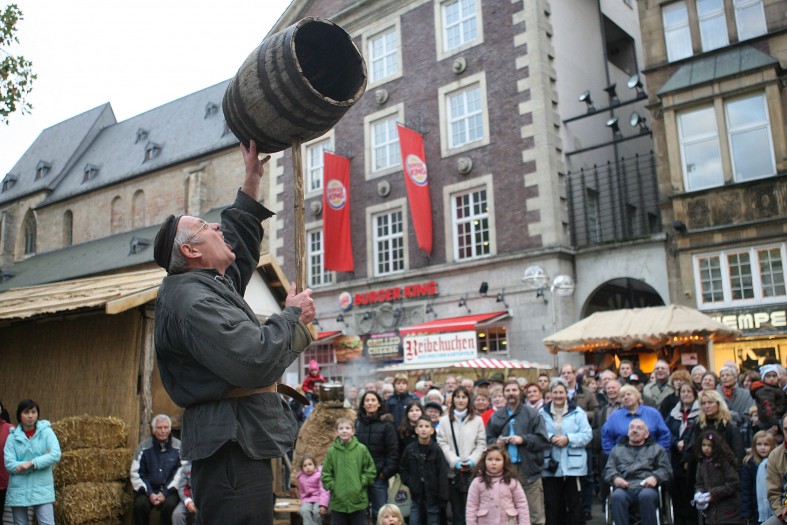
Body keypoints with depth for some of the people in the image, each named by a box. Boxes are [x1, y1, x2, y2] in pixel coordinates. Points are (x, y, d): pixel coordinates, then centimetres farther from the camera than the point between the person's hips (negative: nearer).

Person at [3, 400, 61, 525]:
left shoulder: (46, 432, -1)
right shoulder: (13, 437, 2)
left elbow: (56, 455, -13)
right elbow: (9, 464, -9)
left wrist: (32, 463, -20)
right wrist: (41, 460, -14)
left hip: (42, 489, -2)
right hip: (18, 491, 2)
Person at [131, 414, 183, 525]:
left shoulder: (178, 447, -1)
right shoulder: (144, 446, 1)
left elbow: (180, 474, -5)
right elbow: (136, 473, 0)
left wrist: (165, 493, -15)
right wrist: (149, 493, -11)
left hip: (169, 490, -1)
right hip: (148, 489, 1)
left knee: (170, 504, -31)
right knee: (140, 504, -28)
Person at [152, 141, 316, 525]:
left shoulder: (209, 284, 16)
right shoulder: (193, 300, -17)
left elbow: (238, 239, 32)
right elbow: (256, 362, -27)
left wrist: (252, 181, 30)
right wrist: (293, 316, -11)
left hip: (235, 448, 11)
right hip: (232, 451, -11)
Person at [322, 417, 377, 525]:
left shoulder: (361, 449, -3)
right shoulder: (332, 451, -2)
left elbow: (371, 471, 2)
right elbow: (326, 474, 4)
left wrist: (361, 483, -7)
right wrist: (332, 486, -8)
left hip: (358, 501, -1)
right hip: (337, 501, 1)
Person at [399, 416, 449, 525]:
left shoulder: (436, 450, -9)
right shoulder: (410, 449, 0)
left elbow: (443, 475, -9)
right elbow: (402, 468, 14)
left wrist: (443, 498, -12)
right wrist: (408, 482, -1)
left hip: (433, 496, -3)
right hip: (416, 496, 3)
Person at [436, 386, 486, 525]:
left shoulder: (477, 420, 8)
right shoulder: (444, 420, 6)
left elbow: (481, 444, 5)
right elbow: (442, 444, 0)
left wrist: (472, 460, -9)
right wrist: (455, 462, -9)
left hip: (472, 471, 0)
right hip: (452, 471, 0)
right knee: (457, 510, 5)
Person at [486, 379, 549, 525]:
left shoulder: (532, 414, 1)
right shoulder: (496, 416, 11)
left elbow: (543, 440, -5)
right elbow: (488, 440, 14)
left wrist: (523, 439, -14)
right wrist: (496, 442, -6)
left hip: (529, 470, -3)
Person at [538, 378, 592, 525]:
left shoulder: (577, 412, 1)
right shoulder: (543, 412, 4)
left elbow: (587, 434, -4)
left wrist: (568, 439, -14)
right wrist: (550, 438, -16)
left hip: (573, 465, -1)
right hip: (550, 465, 1)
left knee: (574, 502, 5)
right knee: (552, 503, 7)